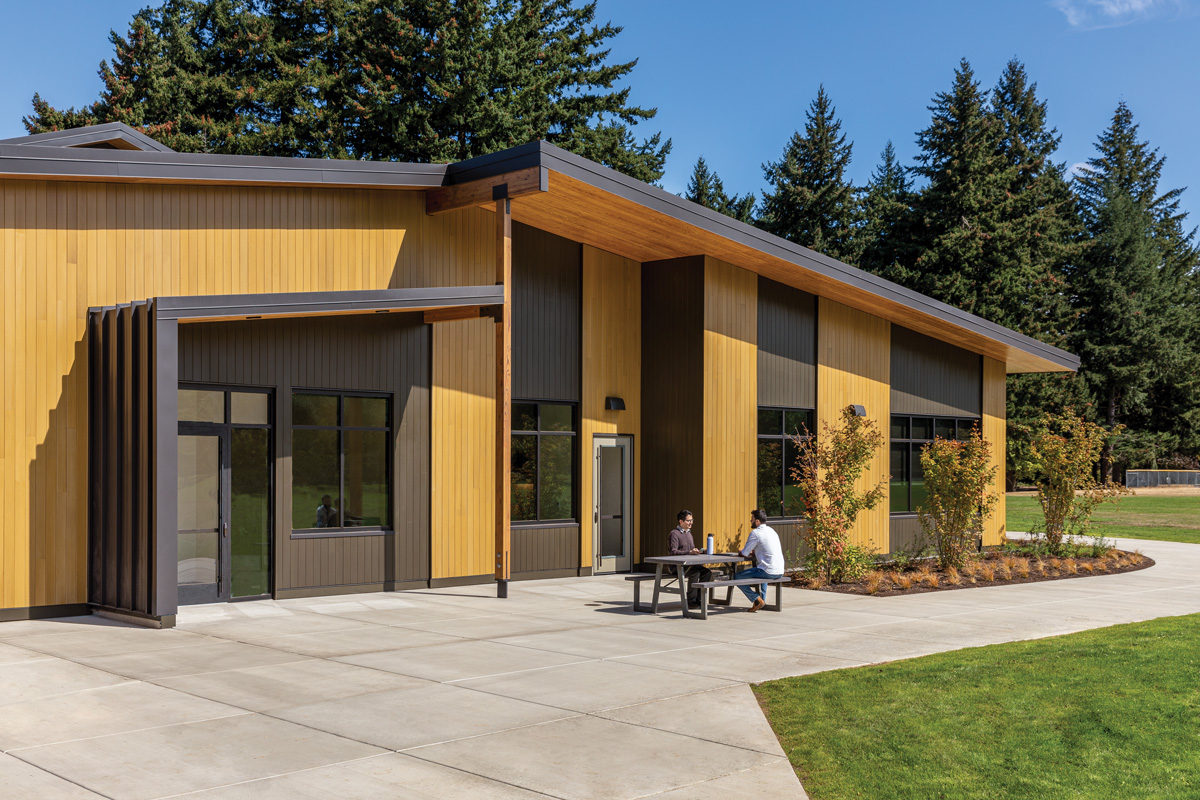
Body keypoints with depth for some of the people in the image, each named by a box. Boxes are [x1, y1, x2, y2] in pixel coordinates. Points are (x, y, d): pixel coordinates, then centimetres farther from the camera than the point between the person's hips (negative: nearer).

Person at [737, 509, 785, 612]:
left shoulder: (755, 533, -10)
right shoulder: (771, 530, 16)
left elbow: (744, 554, -6)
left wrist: (742, 551, 15)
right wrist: (754, 552, 22)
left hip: (768, 572, -9)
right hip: (780, 572, 9)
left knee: (737, 578, 1)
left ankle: (758, 600, -2)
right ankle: (762, 599, 30)